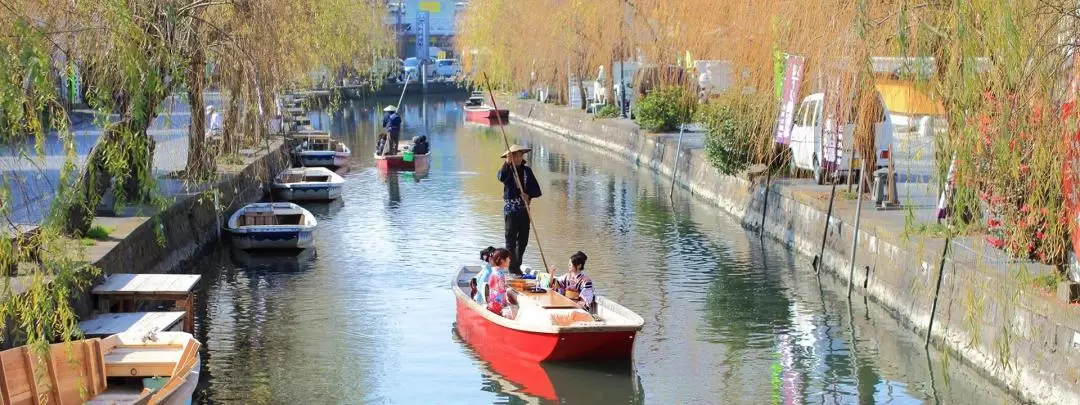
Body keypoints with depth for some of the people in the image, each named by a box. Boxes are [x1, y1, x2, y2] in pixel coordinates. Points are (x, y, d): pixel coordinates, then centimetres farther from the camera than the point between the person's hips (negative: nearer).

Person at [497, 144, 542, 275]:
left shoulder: (527, 170, 9)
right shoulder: (507, 170, -3)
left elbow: (536, 190, 7)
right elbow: (501, 177, -29)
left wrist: (529, 195, -12)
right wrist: (507, 163, -41)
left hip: (524, 209, 5)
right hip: (510, 209, -5)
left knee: (523, 239, 9)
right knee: (511, 239, -5)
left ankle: (517, 265, 21)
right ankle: (512, 267, -3)